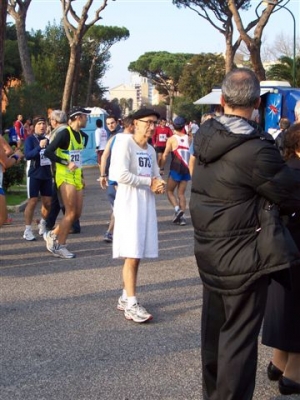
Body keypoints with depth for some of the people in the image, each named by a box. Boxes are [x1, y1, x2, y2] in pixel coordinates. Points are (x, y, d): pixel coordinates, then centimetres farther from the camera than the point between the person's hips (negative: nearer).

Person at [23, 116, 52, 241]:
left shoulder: (48, 139, 10)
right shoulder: (30, 139, -6)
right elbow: (27, 155, -23)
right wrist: (39, 147, -33)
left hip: (47, 174, 5)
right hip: (34, 174, -5)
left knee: (48, 202, 7)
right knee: (33, 201, -8)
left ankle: (42, 225, 28)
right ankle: (28, 230, -2)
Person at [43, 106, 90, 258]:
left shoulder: (80, 135, 13)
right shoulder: (64, 133, -12)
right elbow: (48, 152, -17)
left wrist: (81, 176, 16)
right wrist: (66, 163, -21)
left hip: (76, 177, 8)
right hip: (65, 176, -8)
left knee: (77, 213, 7)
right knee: (70, 213, -10)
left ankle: (53, 235, 22)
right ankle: (59, 246, 0)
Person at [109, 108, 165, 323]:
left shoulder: (151, 150, 15)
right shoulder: (125, 143, -10)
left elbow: (157, 176, 17)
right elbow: (120, 175, -20)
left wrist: (160, 185, -7)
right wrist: (149, 182, -12)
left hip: (146, 204, 8)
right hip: (129, 204, -8)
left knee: (137, 255, 10)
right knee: (132, 255, -9)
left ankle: (126, 297, 20)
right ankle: (131, 304, -5)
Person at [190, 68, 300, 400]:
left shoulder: (204, 136, -1)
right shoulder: (256, 150, -24)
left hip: (209, 251, 8)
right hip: (243, 257, -8)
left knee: (214, 328, 20)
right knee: (239, 335, 3)